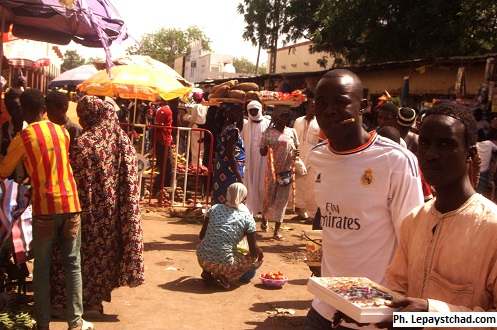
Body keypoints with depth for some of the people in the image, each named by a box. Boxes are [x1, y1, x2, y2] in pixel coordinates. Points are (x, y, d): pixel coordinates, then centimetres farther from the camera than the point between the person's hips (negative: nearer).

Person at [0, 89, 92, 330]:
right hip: (70, 203, 3)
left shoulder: (21, 139, -5)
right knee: (72, 264, 8)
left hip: (45, 207, -3)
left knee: (42, 267, 9)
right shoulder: (61, 131, 6)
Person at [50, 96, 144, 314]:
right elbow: (130, 184, 3)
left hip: (90, 211, -5)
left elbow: (75, 181, -14)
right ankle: (97, 299, 27)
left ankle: (79, 300, 18)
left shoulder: (84, 143, -16)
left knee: (86, 252, 8)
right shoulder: (122, 140, 0)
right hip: (112, 213, 5)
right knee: (105, 250, 16)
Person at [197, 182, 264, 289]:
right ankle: (225, 277, 2)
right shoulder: (247, 217, -4)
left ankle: (207, 272, 17)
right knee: (257, 258, 18)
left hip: (202, 259, 5)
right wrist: (260, 252, 21)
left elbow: (202, 235, 13)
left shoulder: (214, 208, 6)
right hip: (223, 264, -4)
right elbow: (254, 250, -2)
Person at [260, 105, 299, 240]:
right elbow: (262, 152, 2)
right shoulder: (269, 132, -1)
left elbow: (296, 149, 16)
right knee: (269, 199, 5)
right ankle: (264, 218, 36)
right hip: (272, 171, -2)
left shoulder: (292, 132, 6)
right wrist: (267, 147, -20)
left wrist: (296, 153, -7)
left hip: (286, 172, 2)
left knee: (281, 201, 3)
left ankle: (277, 230, 10)